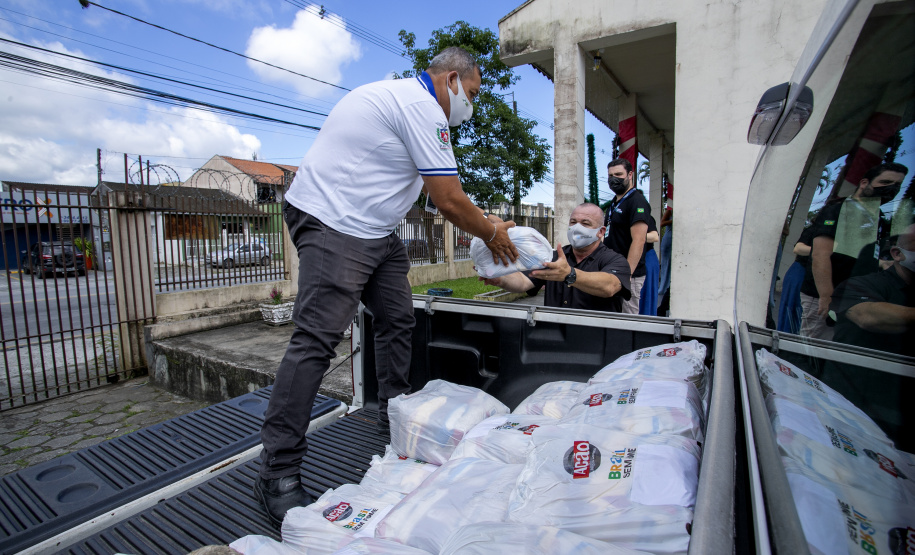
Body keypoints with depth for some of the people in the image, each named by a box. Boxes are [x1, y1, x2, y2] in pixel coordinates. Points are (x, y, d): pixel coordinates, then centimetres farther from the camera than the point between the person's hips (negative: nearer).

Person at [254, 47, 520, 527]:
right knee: (316, 339, -13)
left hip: (374, 232, 11)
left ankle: (394, 418, 26)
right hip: (333, 225, -11)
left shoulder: (404, 97, 22)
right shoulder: (422, 107, -13)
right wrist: (492, 235, 1)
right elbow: (449, 202, -16)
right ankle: (277, 474, -3)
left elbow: (445, 193, 25)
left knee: (398, 321, 10)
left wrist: (489, 223, 22)